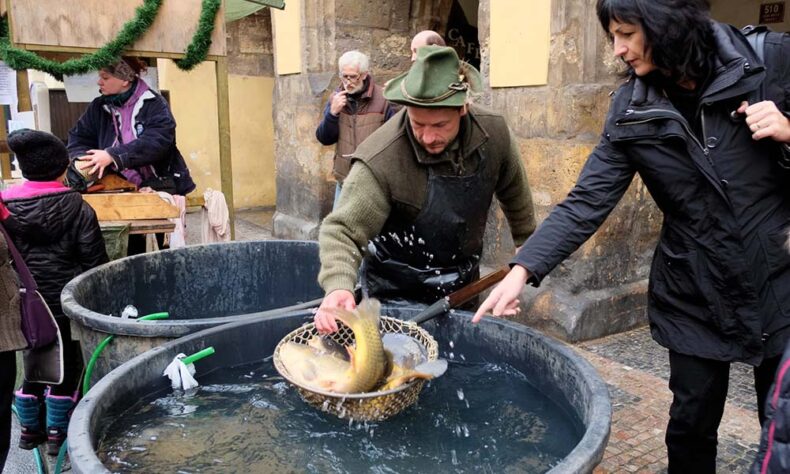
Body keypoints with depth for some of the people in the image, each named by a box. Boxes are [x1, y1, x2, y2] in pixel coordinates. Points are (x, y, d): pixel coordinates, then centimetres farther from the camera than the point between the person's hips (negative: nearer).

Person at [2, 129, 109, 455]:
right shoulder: (77, 208, -13)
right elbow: (94, 260, -11)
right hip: (64, 302, -3)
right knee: (65, 365, 10)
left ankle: (29, 429, 31)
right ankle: (57, 433, 18)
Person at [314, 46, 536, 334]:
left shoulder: (493, 132, -15)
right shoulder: (381, 159, -31)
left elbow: (514, 192, 2)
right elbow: (342, 229, -30)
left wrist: (526, 245, 13)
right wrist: (338, 286, -47)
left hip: (463, 286, 5)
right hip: (395, 294, -4)